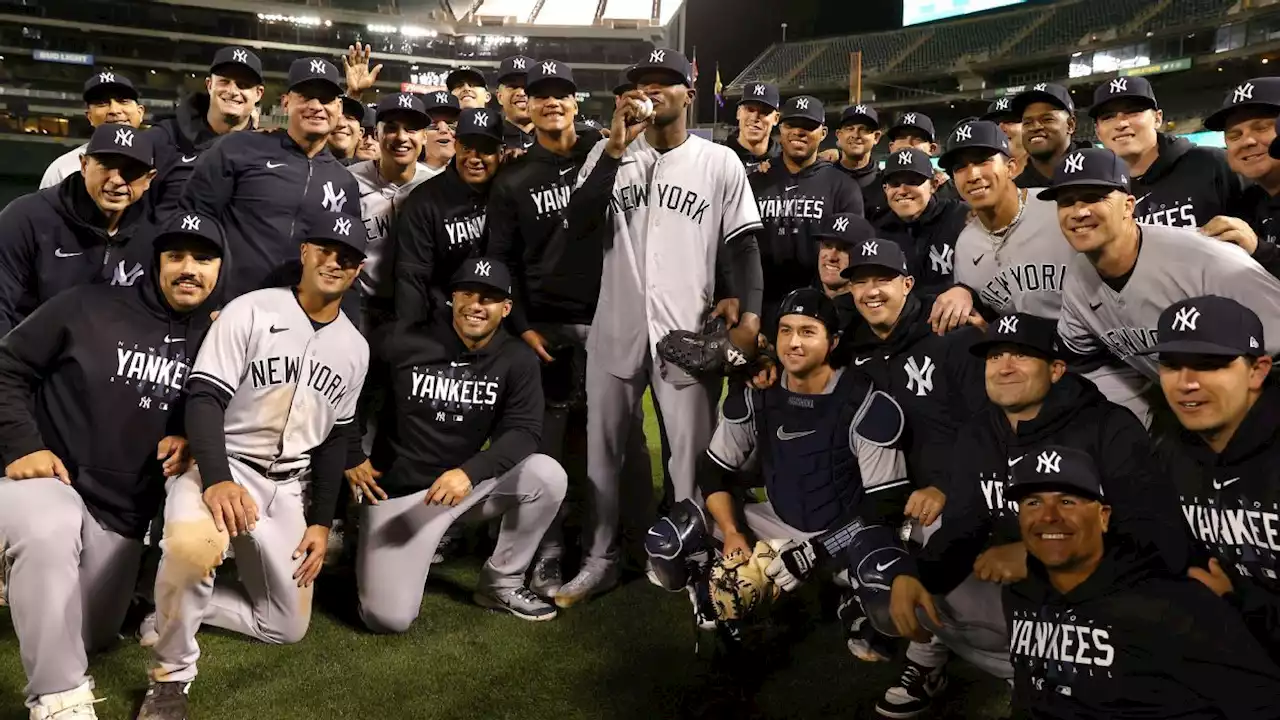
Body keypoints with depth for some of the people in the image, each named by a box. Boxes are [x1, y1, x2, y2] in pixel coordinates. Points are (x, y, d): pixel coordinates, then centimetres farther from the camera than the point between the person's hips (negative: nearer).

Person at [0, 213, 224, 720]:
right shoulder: (89, 307, -9)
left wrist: (190, 438, -7)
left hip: (123, 512, 4)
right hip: (43, 478, -4)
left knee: (90, 638, 11)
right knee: (49, 531, -40)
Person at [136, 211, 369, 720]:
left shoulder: (355, 348, 6)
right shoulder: (250, 312, -10)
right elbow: (203, 399, -16)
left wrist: (321, 523, 5)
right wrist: (217, 480, -32)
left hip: (285, 489, 6)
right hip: (219, 467, -5)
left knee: (287, 628, 6)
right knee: (193, 542, -40)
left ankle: (175, 602, 25)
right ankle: (170, 676, -15)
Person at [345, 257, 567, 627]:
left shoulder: (518, 360, -5)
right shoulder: (402, 341, -11)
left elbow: (524, 432, -14)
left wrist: (469, 472, -30)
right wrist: (351, 460, -1)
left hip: (469, 483, 3)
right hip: (399, 491, -3)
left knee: (548, 475, -23)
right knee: (389, 619, -17)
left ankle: (502, 583, -1)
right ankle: (375, 557, 20)